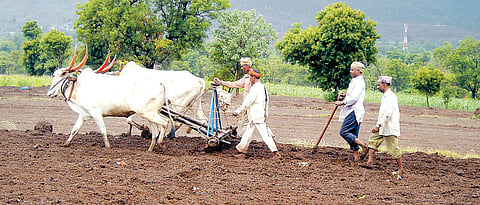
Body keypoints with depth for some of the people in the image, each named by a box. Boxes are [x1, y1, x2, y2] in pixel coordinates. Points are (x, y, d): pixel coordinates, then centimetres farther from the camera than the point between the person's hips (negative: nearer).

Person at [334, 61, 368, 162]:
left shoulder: (359, 81, -13)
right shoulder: (356, 80, 19)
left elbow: (354, 98, -20)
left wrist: (342, 103, -14)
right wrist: (345, 95, 11)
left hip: (354, 111, -10)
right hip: (354, 111, 10)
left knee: (343, 132, -13)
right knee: (352, 135, 10)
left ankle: (363, 145, -13)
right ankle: (356, 156, 11)